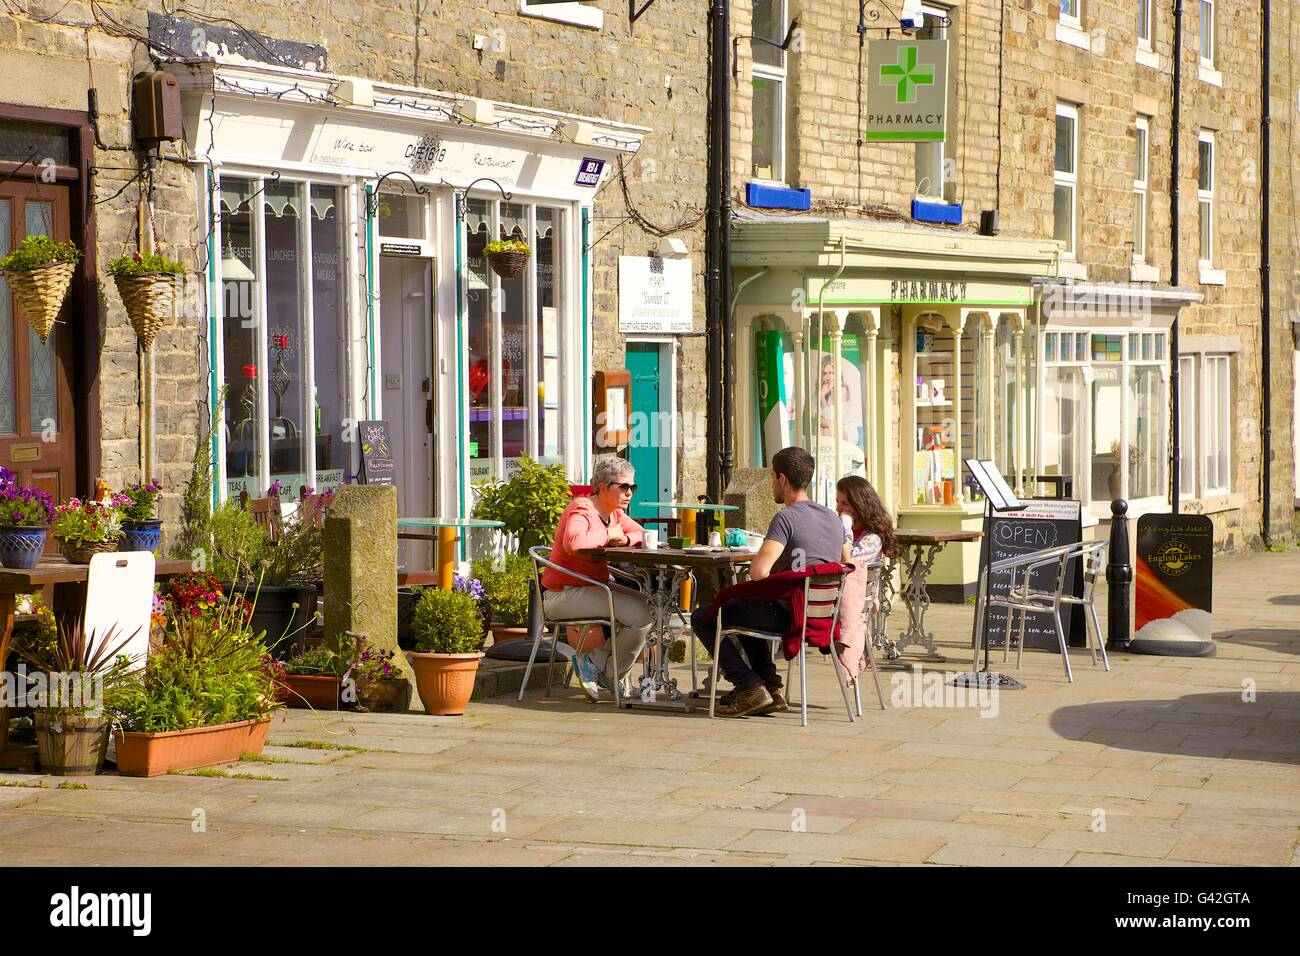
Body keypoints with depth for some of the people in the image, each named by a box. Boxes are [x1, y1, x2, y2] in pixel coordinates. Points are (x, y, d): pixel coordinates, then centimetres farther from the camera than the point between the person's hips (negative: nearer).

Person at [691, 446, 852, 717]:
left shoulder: (787, 517, -18)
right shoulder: (833, 518, 8)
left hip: (788, 614, -9)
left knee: (702, 620, 4)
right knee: (746, 609, 36)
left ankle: (751, 688, -2)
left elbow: (758, 572, -28)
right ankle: (771, 686, 26)